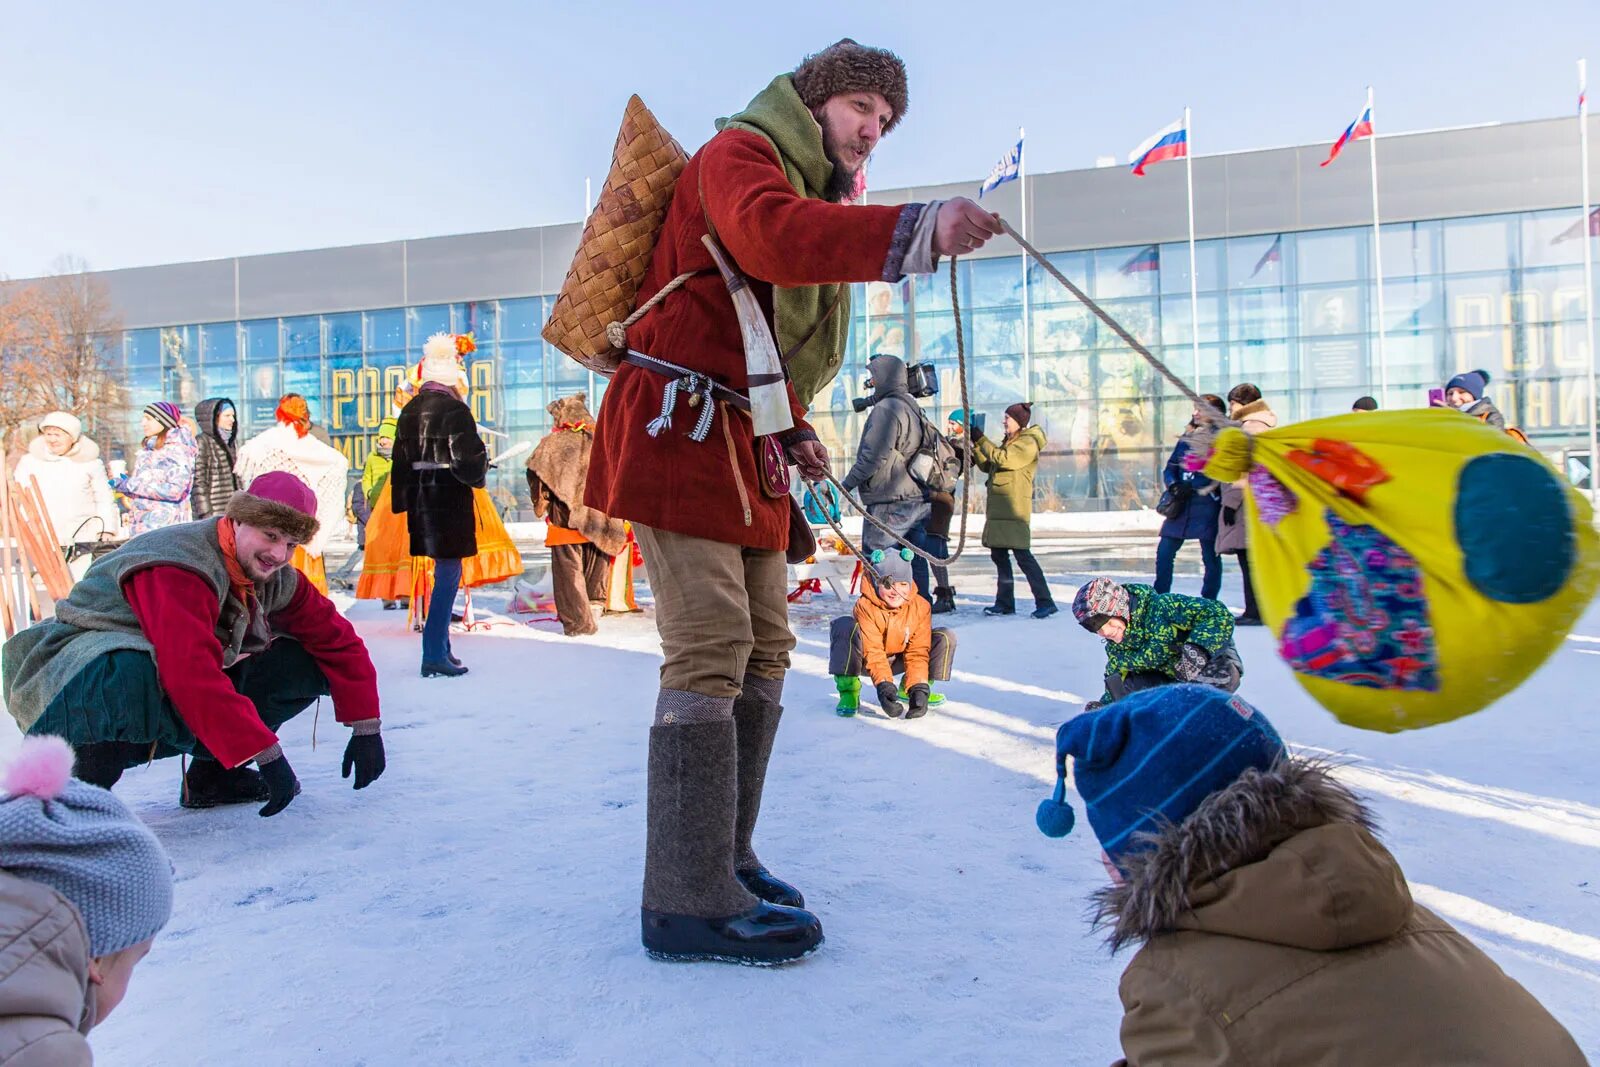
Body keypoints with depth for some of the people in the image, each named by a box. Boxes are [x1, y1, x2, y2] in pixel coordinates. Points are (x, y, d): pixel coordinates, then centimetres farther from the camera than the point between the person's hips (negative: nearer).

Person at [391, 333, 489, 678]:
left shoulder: (409, 411, 10)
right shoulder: (454, 410, -13)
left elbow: (400, 462, 13)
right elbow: (467, 463, -16)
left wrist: (404, 503, 18)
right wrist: (481, 466, 6)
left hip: (419, 501, 8)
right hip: (449, 501, -8)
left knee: (444, 573, 16)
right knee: (449, 574, -5)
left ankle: (441, 647, 22)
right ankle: (434, 655, -7)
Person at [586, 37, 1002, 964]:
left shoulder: (821, 204, 27)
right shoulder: (740, 152, -1)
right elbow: (769, 231, -28)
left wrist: (794, 435, 10)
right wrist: (918, 231, -37)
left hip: (746, 450, 10)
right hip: (681, 429, -10)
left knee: (764, 648, 9)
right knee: (712, 651, -16)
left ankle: (722, 858, 20)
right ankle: (690, 902, -10)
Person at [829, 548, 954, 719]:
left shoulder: (920, 607, -16)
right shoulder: (865, 606, -27)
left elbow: (917, 652, -17)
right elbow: (873, 652, -31)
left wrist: (919, 687, -31)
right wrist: (883, 684, -45)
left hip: (898, 661, 4)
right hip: (868, 662, -4)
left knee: (946, 638, -12)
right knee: (844, 625, -34)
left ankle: (908, 689, 1)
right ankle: (848, 690, -23)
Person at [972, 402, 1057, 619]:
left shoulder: (1028, 443, -8)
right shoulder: (1009, 442, 21)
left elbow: (1003, 459, -20)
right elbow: (987, 465, 20)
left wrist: (981, 439, -13)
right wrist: (975, 445, 9)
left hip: (1014, 509, -9)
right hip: (998, 508, 9)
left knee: (1022, 555, -12)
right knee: (998, 554, 10)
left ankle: (1045, 601, -9)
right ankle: (1005, 603, 16)